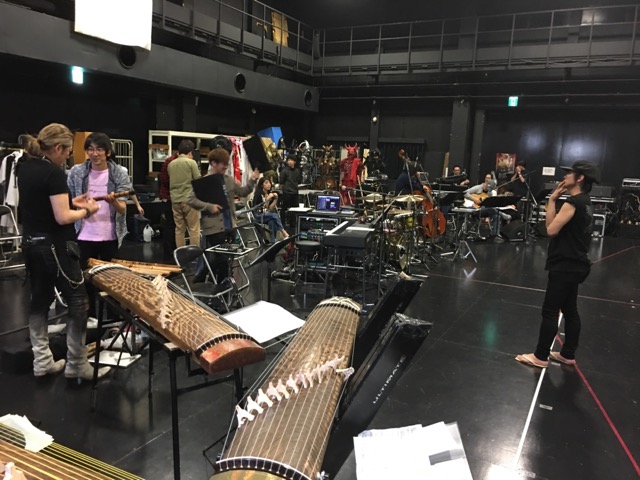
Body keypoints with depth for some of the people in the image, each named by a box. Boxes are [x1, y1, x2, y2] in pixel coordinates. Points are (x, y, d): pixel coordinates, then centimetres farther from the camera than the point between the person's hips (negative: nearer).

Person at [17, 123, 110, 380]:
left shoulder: (25, 168, 7)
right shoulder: (54, 173, -19)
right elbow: (62, 218, -22)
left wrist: (71, 201, 11)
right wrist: (87, 210, -6)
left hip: (31, 243, 9)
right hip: (54, 246, -9)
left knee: (40, 300, 14)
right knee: (78, 302, 1)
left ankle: (42, 362, 22)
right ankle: (76, 365, 7)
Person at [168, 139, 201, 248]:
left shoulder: (170, 164, 10)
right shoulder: (191, 162, -6)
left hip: (175, 201, 5)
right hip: (189, 200, -5)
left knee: (179, 229, 10)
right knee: (194, 229, -1)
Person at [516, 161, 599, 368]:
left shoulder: (573, 203, -19)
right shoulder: (585, 202, 12)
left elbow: (551, 229, -18)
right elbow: (561, 226, 12)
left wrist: (552, 200, -11)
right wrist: (554, 200, 5)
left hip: (565, 265, -10)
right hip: (575, 264, 10)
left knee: (550, 311, -3)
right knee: (570, 310, 16)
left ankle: (540, 356, 5)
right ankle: (568, 354, 25)